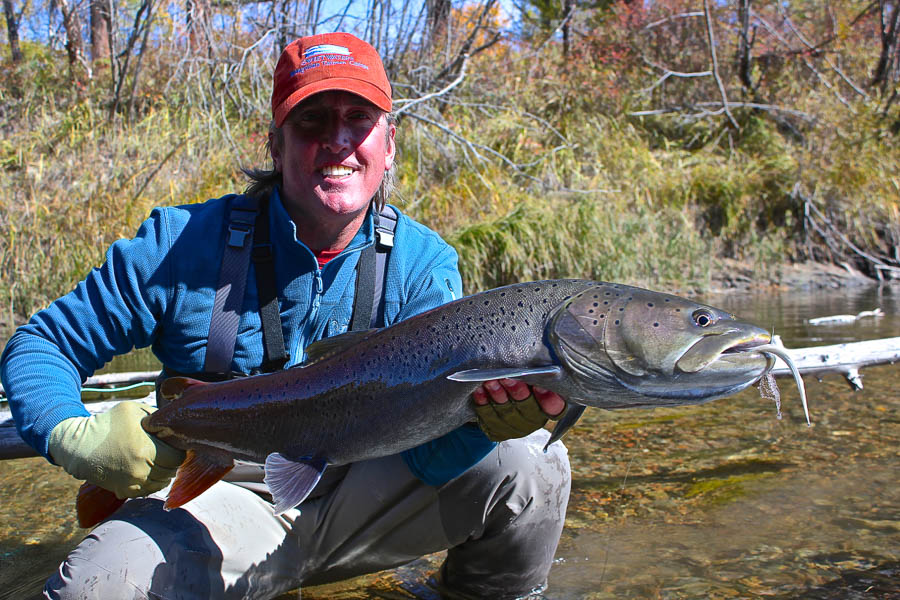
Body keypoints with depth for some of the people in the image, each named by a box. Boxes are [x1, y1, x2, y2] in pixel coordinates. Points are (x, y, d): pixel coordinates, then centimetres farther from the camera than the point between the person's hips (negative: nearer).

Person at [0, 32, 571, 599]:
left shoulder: (425, 263, -8)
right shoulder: (182, 244, -11)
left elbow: (427, 446, -16)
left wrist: (478, 420, -40)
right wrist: (77, 438, -23)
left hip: (363, 495, 2)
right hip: (222, 496, -1)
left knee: (529, 460, -20)